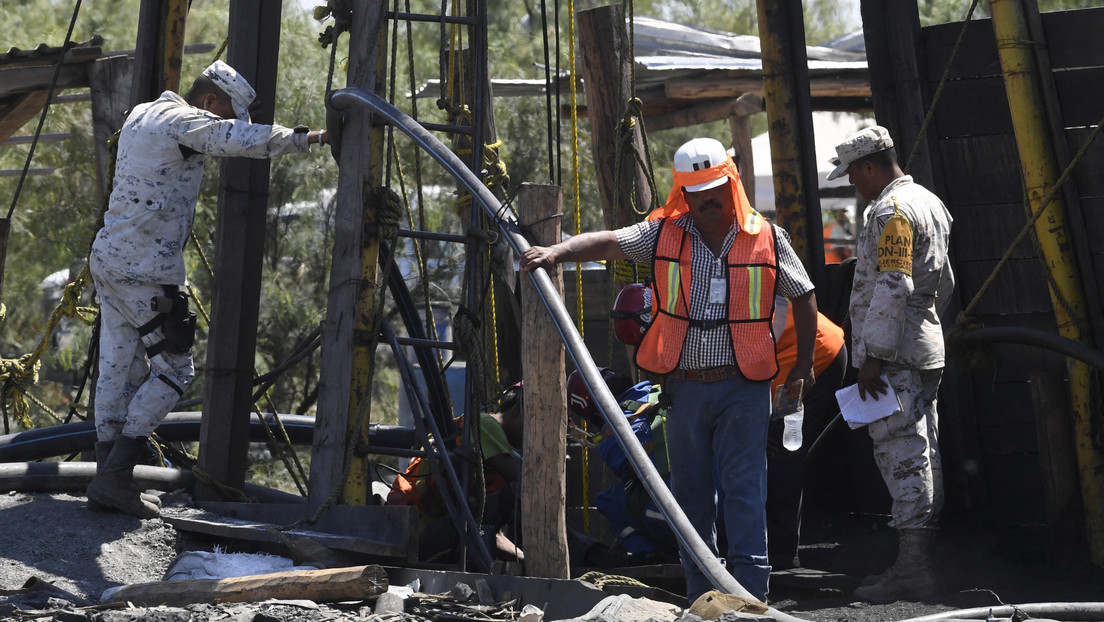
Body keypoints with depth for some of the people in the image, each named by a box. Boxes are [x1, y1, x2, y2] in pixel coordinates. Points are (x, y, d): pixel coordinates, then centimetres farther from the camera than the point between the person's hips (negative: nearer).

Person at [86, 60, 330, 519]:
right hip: (144, 269, -10)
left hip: (108, 257, 10)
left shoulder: (142, 114, 18)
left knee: (119, 369, 11)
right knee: (173, 369, -3)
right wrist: (309, 138, -17)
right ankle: (115, 476, -5)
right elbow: (246, 140, -26)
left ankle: (106, 481, 15)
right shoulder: (185, 121, -11)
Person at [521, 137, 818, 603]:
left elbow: (803, 297, 13)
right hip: (684, 388, 2)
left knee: (744, 490, -6)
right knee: (689, 492, 9)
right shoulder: (664, 233, 3)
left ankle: (750, 594, -3)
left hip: (743, 389, -2)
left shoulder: (766, 238, 3)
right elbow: (609, 242, -11)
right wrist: (558, 251, -28)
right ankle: (700, 596, 21)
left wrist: (804, 365, 13)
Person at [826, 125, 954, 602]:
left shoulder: (891, 211, -15)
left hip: (893, 354, -10)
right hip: (925, 348, 10)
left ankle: (911, 568, -9)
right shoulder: (929, 202, 18)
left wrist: (873, 356, -22)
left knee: (900, 454, -10)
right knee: (921, 453, 13)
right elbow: (943, 283, 25)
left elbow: (892, 287, -23)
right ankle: (924, 554, 19)